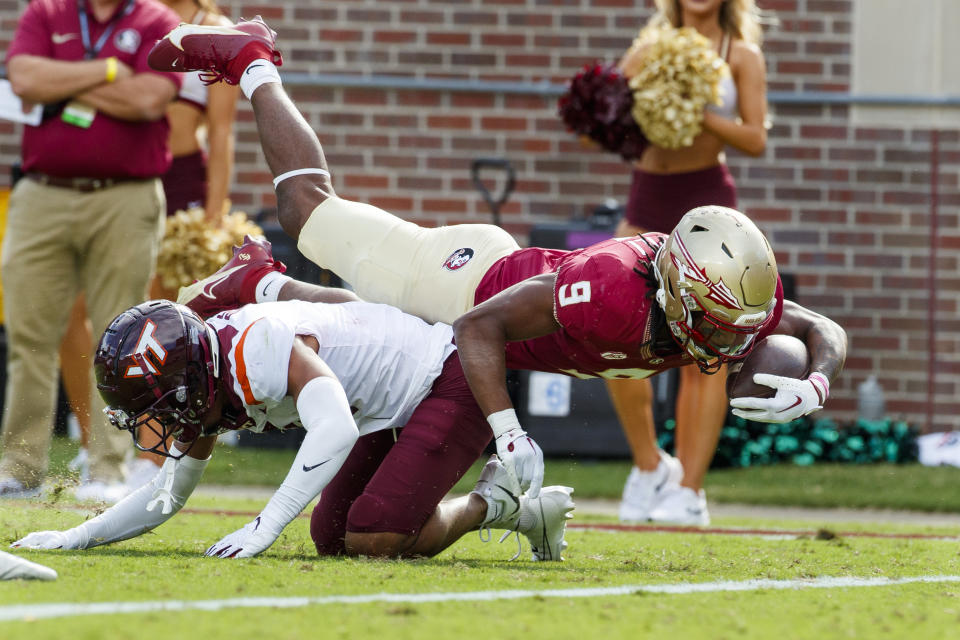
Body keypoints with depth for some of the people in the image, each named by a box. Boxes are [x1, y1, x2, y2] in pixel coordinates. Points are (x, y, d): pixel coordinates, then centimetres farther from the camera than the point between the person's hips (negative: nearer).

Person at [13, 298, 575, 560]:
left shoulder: (261, 347, -32)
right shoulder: (201, 386, -2)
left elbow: (336, 430, -46)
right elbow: (167, 495, 12)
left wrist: (265, 528, -45)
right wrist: (75, 539, 2)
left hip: (453, 381, -10)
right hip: (395, 411, 10)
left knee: (374, 539, -21)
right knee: (333, 538, 9)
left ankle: (495, 505, 3)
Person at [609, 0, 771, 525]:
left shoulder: (741, 56, 2)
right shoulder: (648, 50, 11)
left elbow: (755, 138, -6)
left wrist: (700, 115, -20)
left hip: (706, 203, -3)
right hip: (647, 203, 4)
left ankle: (689, 490, -1)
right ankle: (649, 466, 12)